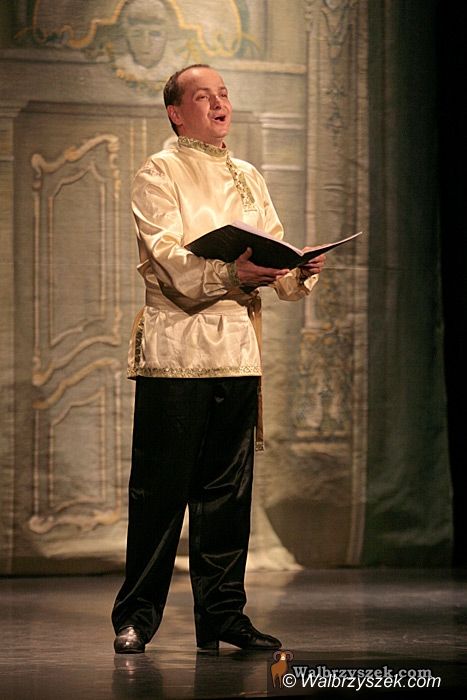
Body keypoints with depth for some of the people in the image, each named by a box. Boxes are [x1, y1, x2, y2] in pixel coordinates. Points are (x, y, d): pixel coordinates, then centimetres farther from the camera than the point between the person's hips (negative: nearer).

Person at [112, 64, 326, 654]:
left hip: (237, 346, 5)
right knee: (161, 487, -5)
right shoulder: (159, 174, 0)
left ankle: (221, 616, 12)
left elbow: (276, 254, 12)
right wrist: (230, 276, -28)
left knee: (227, 488, 6)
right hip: (175, 345, -5)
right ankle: (136, 616, 2)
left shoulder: (249, 179, 19)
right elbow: (167, 260, -14)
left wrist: (300, 271, -10)